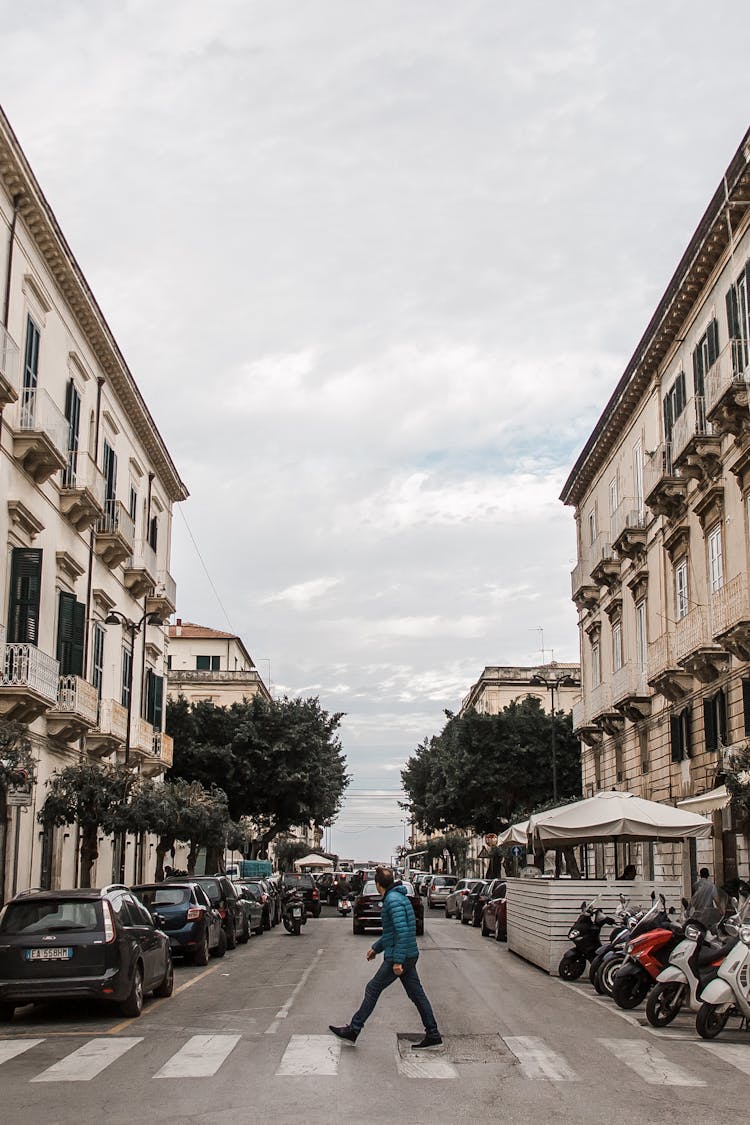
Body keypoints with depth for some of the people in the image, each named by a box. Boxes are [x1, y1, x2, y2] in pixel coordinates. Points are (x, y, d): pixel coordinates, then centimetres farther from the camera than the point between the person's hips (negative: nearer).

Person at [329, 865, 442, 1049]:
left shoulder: (393, 900, -17)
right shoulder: (400, 897, 15)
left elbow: (402, 931, -26)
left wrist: (397, 961, -27)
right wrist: (376, 948, 27)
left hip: (399, 957, -9)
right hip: (409, 956, 9)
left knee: (372, 990, 0)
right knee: (417, 994, 11)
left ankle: (353, 1030, 7)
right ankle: (433, 1034, 12)